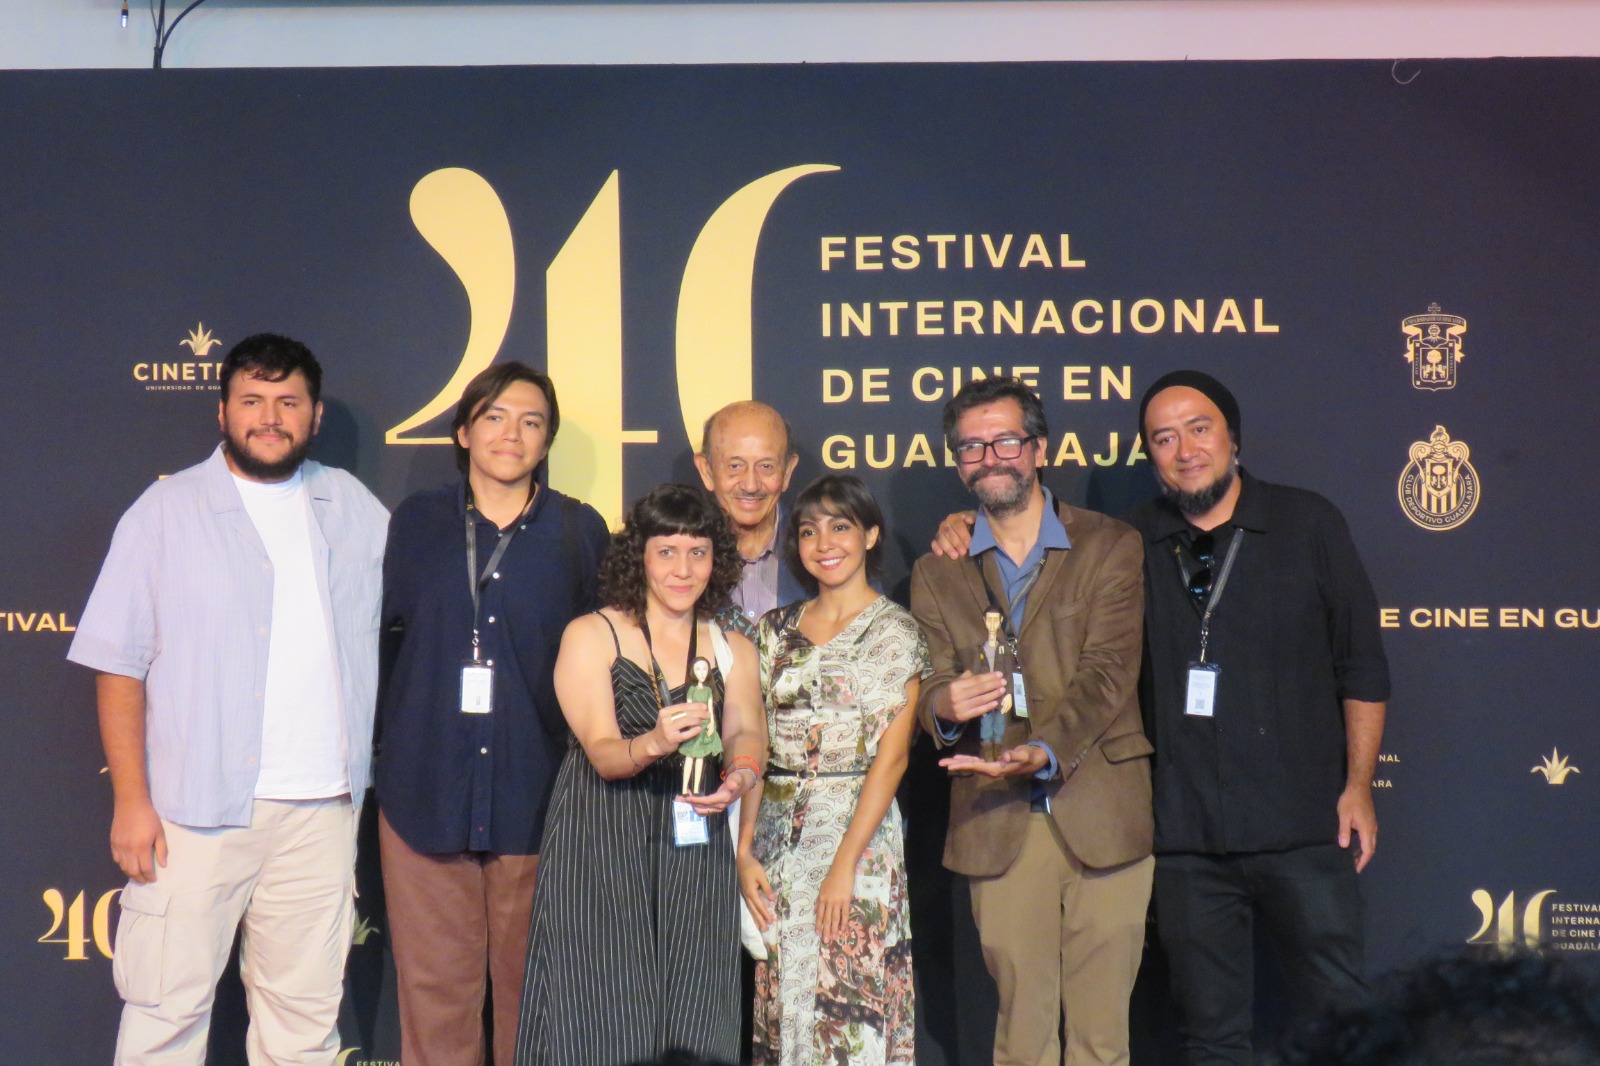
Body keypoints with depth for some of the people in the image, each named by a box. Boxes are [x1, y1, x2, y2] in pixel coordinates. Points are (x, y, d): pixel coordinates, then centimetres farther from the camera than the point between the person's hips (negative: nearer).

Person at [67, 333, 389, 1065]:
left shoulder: (356, 511, 10)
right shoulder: (168, 511, 0)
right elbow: (118, 665, -3)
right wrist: (131, 800, -9)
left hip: (320, 810, 3)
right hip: (197, 810, -3)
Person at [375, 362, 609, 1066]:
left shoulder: (581, 531, 6)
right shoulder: (417, 523, 9)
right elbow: (378, 633, 11)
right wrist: (375, 751, 5)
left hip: (535, 795, 0)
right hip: (425, 789, 1)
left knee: (530, 982, 5)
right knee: (434, 987, 4)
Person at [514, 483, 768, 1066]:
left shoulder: (733, 650, 13)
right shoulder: (591, 635, -1)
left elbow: (747, 729, -3)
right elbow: (602, 752, -11)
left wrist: (739, 776, -26)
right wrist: (653, 745, -32)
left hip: (694, 850, 3)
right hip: (599, 849, -3)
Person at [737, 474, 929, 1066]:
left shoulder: (895, 631, -3)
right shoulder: (776, 630, 11)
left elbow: (891, 755, -9)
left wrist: (844, 865, -16)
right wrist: (745, 851, -2)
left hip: (857, 829, -4)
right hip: (775, 835, 4)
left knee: (848, 1007, -3)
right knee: (777, 1006, 7)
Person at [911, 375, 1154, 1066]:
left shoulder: (1111, 548, 4)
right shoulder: (936, 574, 14)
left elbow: (1107, 673, -6)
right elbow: (927, 687, 5)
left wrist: (1044, 751, -23)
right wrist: (944, 706, -20)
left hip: (1102, 811, -2)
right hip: (997, 827, 2)